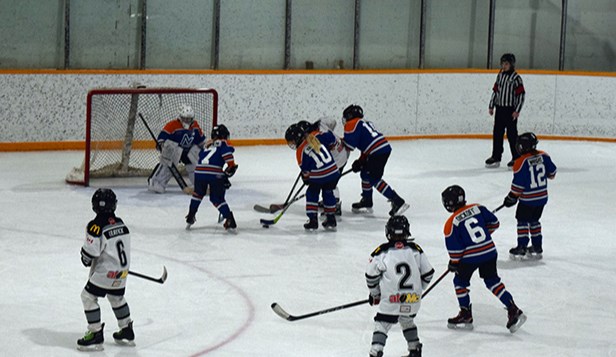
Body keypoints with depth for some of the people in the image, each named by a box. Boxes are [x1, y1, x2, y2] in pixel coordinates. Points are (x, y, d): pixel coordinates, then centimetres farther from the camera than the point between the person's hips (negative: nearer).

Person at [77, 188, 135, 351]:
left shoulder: (96, 226, -19)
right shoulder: (121, 223, 4)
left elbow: (90, 251, -19)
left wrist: (86, 260, 3)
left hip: (105, 271, -8)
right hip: (122, 270, 8)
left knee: (88, 296, 2)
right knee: (117, 298, 25)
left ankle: (95, 334, 0)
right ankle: (127, 332, 32)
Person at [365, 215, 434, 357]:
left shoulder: (381, 251, -3)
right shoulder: (415, 250, 5)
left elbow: (371, 276, 3)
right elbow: (428, 273, 10)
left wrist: (375, 294, 20)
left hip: (391, 299, -4)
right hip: (413, 299, 4)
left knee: (382, 324, 5)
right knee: (407, 320, 28)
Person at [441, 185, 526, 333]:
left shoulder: (451, 223, -9)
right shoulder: (477, 208, 3)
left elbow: (454, 248, -8)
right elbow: (494, 222, 10)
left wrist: (454, 263, 8)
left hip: (470, 257, -5)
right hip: (489, 252, 5)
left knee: (460, 281, 16)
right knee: (493, 281, 15)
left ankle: (466, 315, 20)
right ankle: (513, 310, 5)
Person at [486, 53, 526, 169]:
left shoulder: (516, 78, -11)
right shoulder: (500, 76, 10)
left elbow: (521, 95, -12)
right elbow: (495, 91, 16)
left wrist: (517, 110, -16)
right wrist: (491, 106, 13)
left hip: (510, 110, -6)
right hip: (500, 108, 6)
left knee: (512, 134, -2)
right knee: (497, 133, 9)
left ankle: (516, 158, 7)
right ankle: (496, 157, 18)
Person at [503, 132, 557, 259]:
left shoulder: (521, 162, -20)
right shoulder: (543, 156, -4)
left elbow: (518, 184, -15)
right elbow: (552, 172, 8)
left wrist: (512, 197, -2)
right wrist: (547, 174, 31)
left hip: (528, 199, -6)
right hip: (542, 197, 6)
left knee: (522, 221, 7)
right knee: (534, 221, 19)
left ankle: (521, 248, 7)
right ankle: (537, 248, 22)